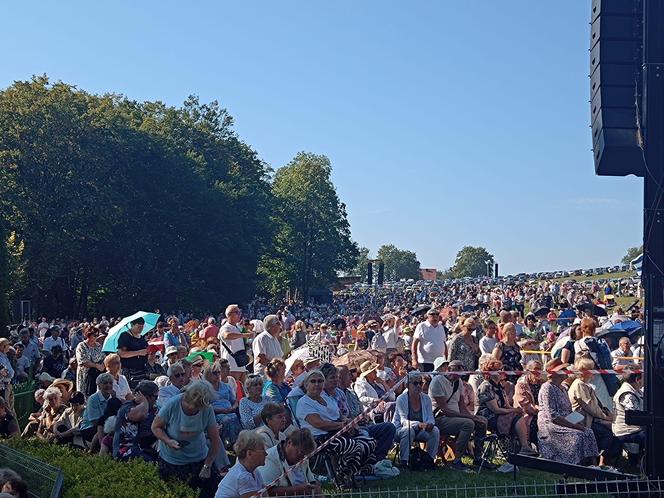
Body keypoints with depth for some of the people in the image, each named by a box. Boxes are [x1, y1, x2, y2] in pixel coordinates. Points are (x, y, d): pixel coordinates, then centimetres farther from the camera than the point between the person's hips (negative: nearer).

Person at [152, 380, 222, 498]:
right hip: (171, 460, -1)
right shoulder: (172, 404, -23)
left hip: (199, 458, 1)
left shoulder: (207, 409, -18)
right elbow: (156, 427, -10)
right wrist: (168, 441, -27)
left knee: (215, 488, -3)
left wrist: (207, 466, -10)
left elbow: (215, 441, -9)